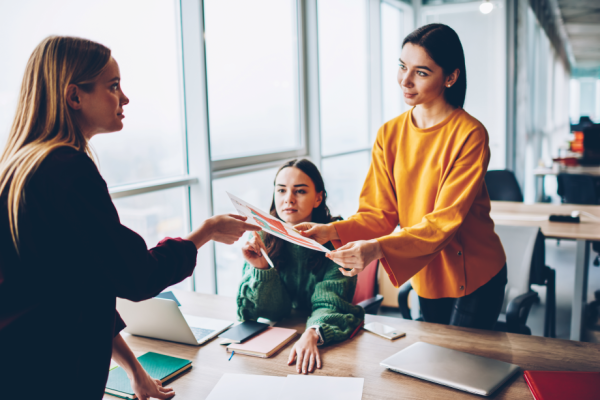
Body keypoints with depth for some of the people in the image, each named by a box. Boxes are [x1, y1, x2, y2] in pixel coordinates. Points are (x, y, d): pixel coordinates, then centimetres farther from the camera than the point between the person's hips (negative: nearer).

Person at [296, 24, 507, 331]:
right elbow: (380, 213, -5)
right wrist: (332, 231, -24)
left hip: (474, 277, -4)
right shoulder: (389, 135, -4)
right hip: (425, 277, 5)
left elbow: (445, 222, -26)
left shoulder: (470, 135, -19)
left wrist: (379, 248, -39)